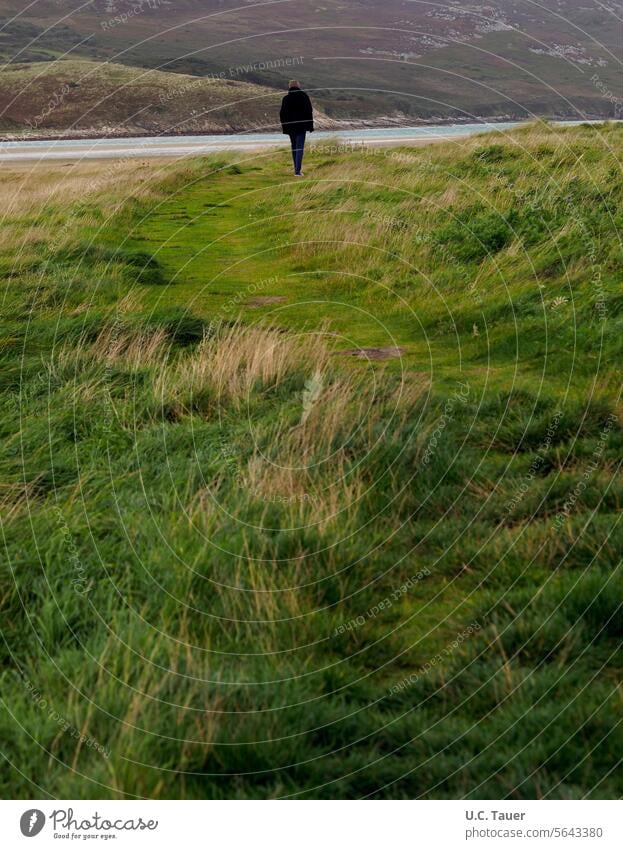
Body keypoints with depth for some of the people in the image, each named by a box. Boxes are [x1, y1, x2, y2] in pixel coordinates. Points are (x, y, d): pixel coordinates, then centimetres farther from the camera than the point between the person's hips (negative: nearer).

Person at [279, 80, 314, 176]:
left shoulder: (286, 99, 1)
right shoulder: (304, 96, -2)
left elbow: (282, 114, 2)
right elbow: (309, 111, -2)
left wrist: (284, 127, 9)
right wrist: (310, 125, 4)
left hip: (290, 127, 2)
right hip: (301, 126, -2)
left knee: (294, 147, 16)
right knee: (300, 147, -4)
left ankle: (296, 169, 21)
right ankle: (298, 170, -16)